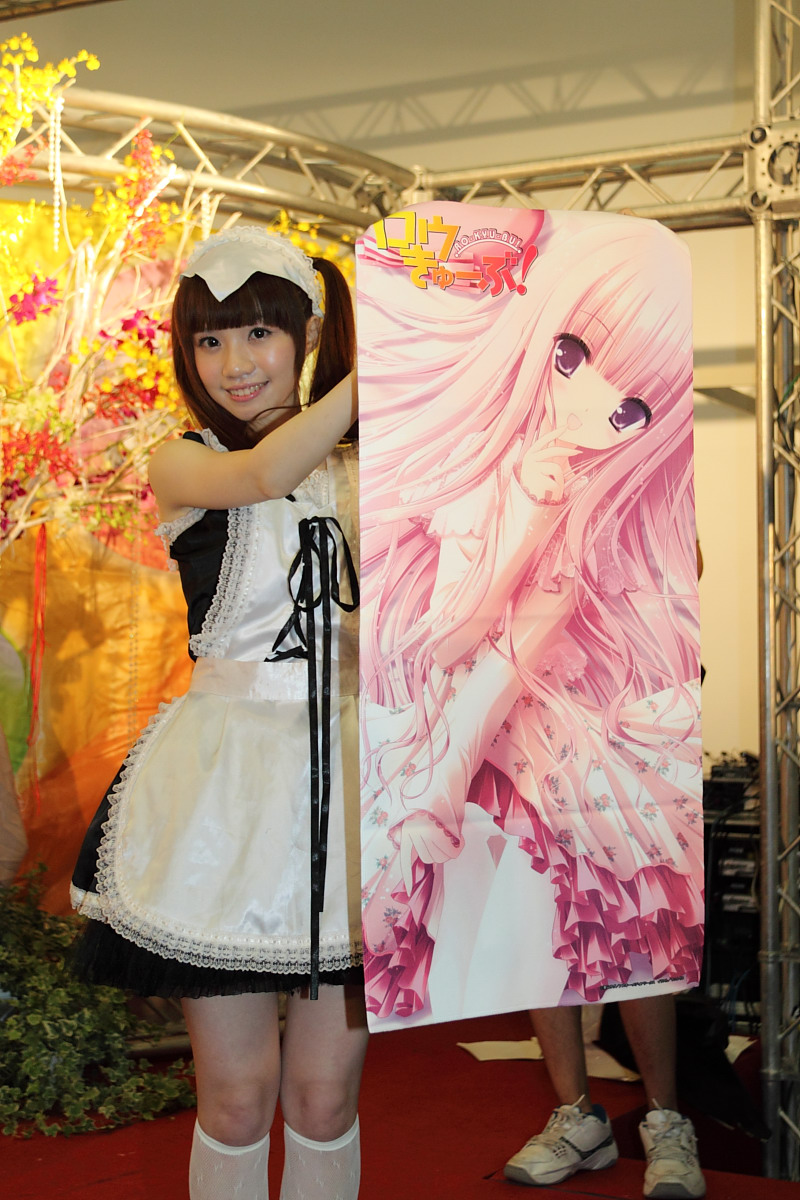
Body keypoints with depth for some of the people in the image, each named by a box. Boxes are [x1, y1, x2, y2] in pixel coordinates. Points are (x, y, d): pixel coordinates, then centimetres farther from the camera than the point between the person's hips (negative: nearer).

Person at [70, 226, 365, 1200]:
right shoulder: (182, 465, 1)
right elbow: (267, 473, -22)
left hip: (345, 776, 3)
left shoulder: (360, 472, 11)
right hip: (226, 788, -2)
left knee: (324, 1090, 6)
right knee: (237, 1091, 3)